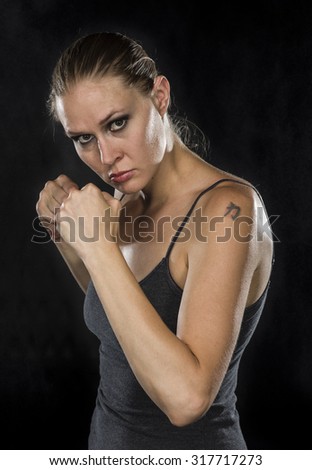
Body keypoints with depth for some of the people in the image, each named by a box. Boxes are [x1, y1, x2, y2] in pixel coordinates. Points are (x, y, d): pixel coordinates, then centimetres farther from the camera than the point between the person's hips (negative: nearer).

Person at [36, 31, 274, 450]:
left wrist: (99, 246, -31)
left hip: (189, 446, -7)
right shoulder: (131, 202, -4)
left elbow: (187, 396, -33)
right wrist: (67, 233, -3)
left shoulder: (228, 207, -26)